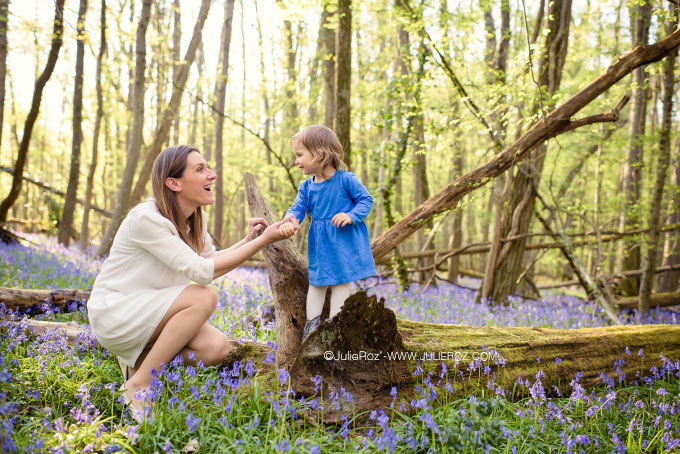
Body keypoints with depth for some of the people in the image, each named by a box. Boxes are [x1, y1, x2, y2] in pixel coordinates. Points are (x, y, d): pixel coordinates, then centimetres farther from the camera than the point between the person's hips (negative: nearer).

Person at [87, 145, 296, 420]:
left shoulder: (195, 217, 2)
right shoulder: (146, 219, -24)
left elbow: (213, 261, 12)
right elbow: (202, 271, -28)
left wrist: (248, 240, -6)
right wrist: (264, 241, -28)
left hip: (149, 312, 7)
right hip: (113, 313, -7)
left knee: (217, 347, -16)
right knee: (204, 297, -28)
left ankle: (138, 359, 7)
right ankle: (139, 384, -16)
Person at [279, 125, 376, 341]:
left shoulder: (345, 179, -15)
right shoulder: (306, 187, 1)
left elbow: (366, 199, -9)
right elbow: (298, 208, -5)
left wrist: (351, 216, -25)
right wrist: (290, 221, -28)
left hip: (344, 243, -5)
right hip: (319, 245, 6)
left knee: (341, 282, 2)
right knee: (316, 281, 14)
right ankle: (312, 322, 25)